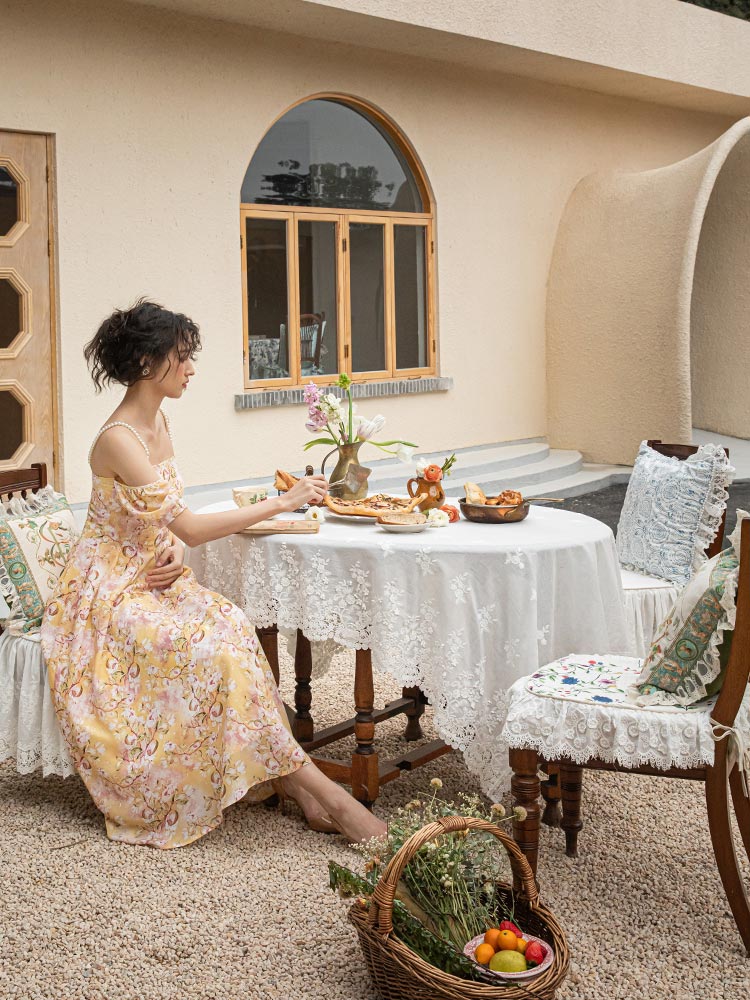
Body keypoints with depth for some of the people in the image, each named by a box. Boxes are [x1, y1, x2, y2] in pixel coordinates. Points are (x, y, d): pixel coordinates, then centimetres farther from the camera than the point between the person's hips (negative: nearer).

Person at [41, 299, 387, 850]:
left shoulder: (159, 422, 7)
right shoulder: (117, 439, -22)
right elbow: (188, 526, -25)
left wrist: (175, 552, -8)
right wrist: (283, 502, -22)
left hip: (153, 578, 8)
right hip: (110, 592, -8)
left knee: (230, 625, -20)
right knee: (209, 644, -28)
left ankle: (289, 782, -24)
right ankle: (319, 788, -26)